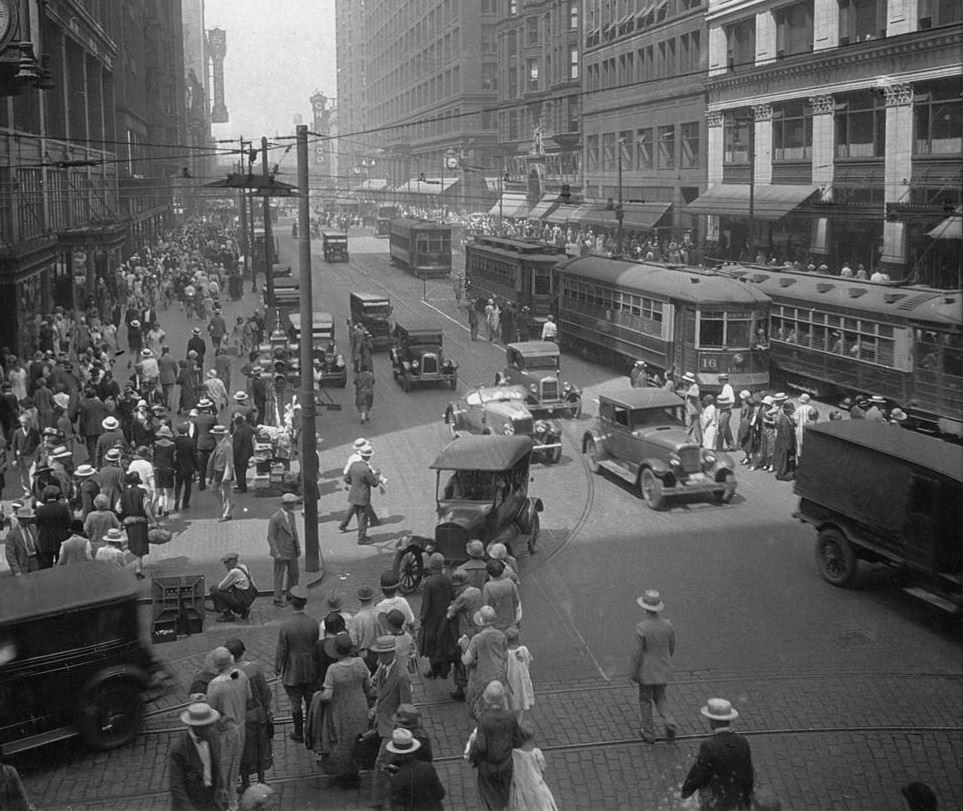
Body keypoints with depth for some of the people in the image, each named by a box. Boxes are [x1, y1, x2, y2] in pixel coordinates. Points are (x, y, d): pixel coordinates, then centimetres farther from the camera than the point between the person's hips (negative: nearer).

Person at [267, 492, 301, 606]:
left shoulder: (291, 514, 4)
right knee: (279, 576, 4)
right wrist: (276, 553, -19)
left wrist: (298, 547, 11)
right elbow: (271, 537, -15)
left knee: (294, 574, 14)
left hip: (292, 551, 7)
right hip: (281, 552, -7)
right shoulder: (275, 518, -18)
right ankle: (278, 599, 15)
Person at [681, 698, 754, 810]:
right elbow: (748, 775, -3)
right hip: (735, 799, 5)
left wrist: (686, 790, 1)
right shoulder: (742, 743, -13)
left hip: (713, 800, -4)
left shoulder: (709, 746, -29)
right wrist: (747, 797, 12)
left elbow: (697, 773, -18)